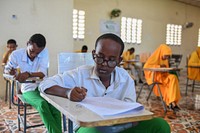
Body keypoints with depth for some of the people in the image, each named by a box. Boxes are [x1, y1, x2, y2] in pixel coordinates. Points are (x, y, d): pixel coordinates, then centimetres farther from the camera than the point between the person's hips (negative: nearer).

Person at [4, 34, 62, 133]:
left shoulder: (44, 52, -8)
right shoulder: (16, 54, -7)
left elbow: (42, 73, -17)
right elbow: (6, 69, 10)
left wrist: (28, 74, -36)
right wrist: (10, 71, -15)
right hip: (29, 89, -1)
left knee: (55, 108, -29)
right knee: (42, 104, -34)